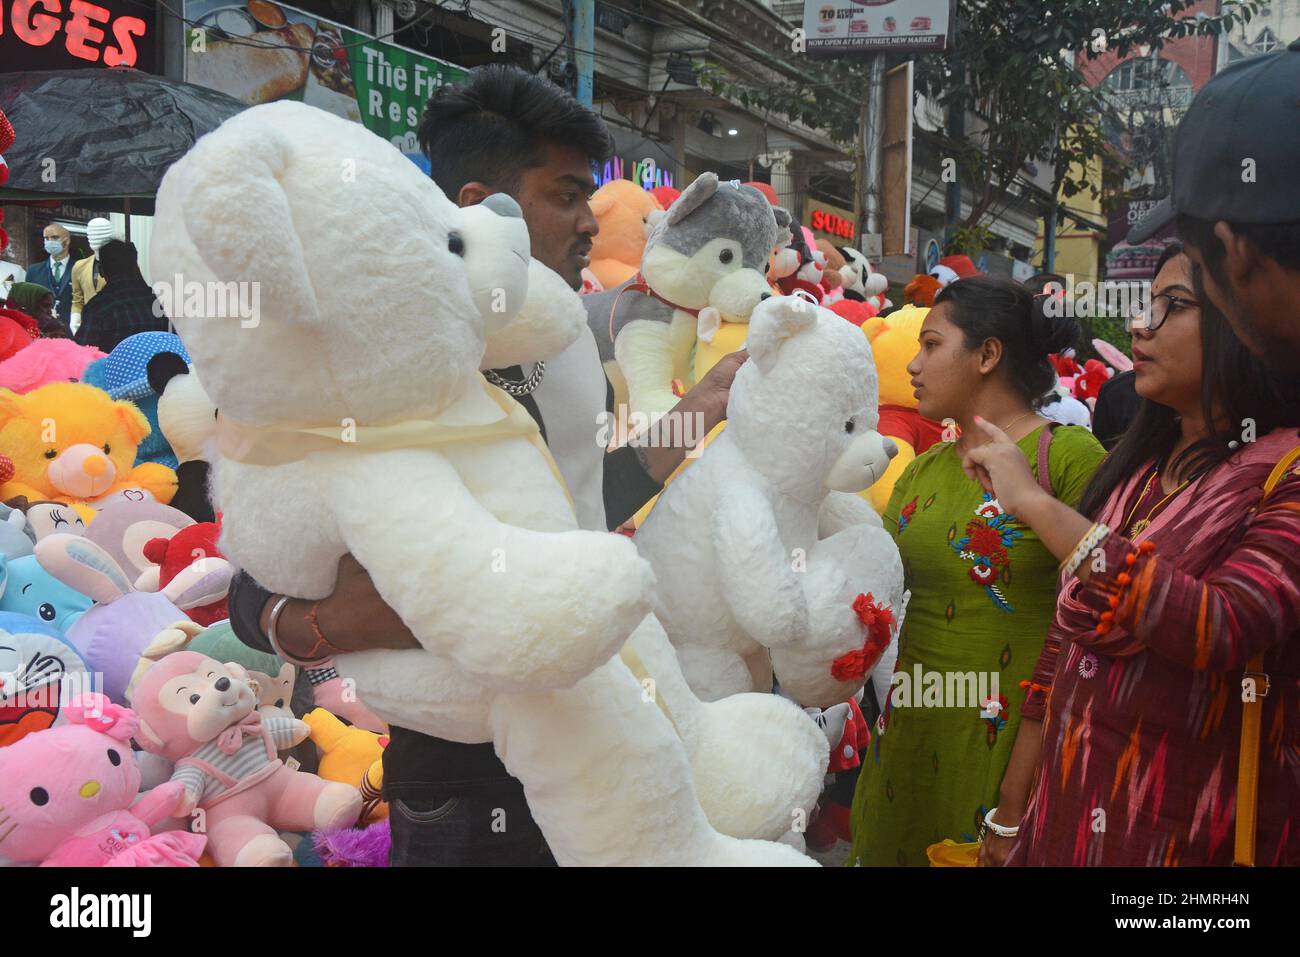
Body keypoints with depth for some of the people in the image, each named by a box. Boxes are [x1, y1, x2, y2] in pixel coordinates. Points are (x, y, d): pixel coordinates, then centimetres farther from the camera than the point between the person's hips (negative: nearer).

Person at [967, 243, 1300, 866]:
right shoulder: (1133, 464, 7)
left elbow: (1221, 628, -29)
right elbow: (1067, 641, 9)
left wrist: (1035, 503, -25)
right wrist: (1011, 814, 9)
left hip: (1188, 834, -5)